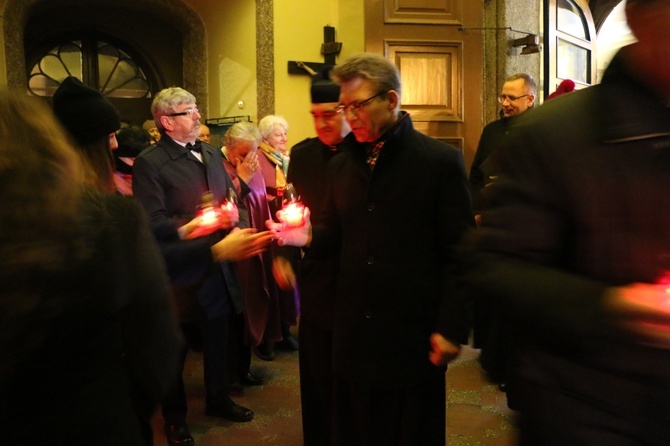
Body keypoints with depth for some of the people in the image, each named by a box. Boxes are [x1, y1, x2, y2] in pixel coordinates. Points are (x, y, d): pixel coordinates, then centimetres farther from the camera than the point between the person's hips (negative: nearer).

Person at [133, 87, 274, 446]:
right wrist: (206, 223, -23)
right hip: (180, 272, -6)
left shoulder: (212, 154, 9)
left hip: (217, 267, 6)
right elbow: (155, 224, -21)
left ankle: (218, 399, 42)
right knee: (176, 349, 12)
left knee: (218, 339, 20)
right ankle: (174, 417, 33)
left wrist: (236, 219, -9)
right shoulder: (149, 163, -14)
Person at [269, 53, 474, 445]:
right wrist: (308, 236, -8)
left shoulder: (442, 161, -7)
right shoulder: (341, 166, 9)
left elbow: (459, 252, -9)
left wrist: (452, 327, -12)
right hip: (354, 335, 5)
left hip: (414, 337, -4)